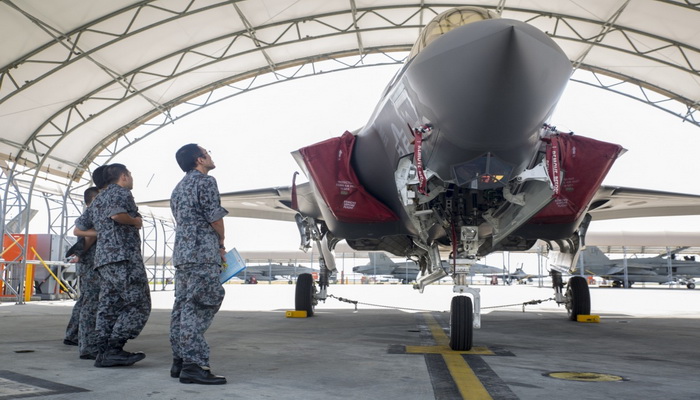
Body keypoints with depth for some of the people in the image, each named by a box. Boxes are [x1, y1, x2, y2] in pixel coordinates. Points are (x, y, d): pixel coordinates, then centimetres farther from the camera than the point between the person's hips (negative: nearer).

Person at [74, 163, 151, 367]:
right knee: (138, 305, -8)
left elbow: (78, 229, 26)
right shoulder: (121, 192, -1)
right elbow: (117, 214, -22)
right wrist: (135, 221, -5)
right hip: (124, 256, -9)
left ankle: (104, 352, 5)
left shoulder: (97, 200, 26)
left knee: (109, 307, 8)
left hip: (103, 258, 9)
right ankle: (114, 348, -13)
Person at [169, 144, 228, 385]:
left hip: (181, 253, 9)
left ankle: (180, 361, 12)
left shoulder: (179, 188, 24)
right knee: (199, 308, -12)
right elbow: (215, 218, -9)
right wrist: (221, 245, 7)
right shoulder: (205, 181, -4)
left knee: (183, 306, 9)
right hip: (202, 253, -9)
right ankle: (194, 365, -16)